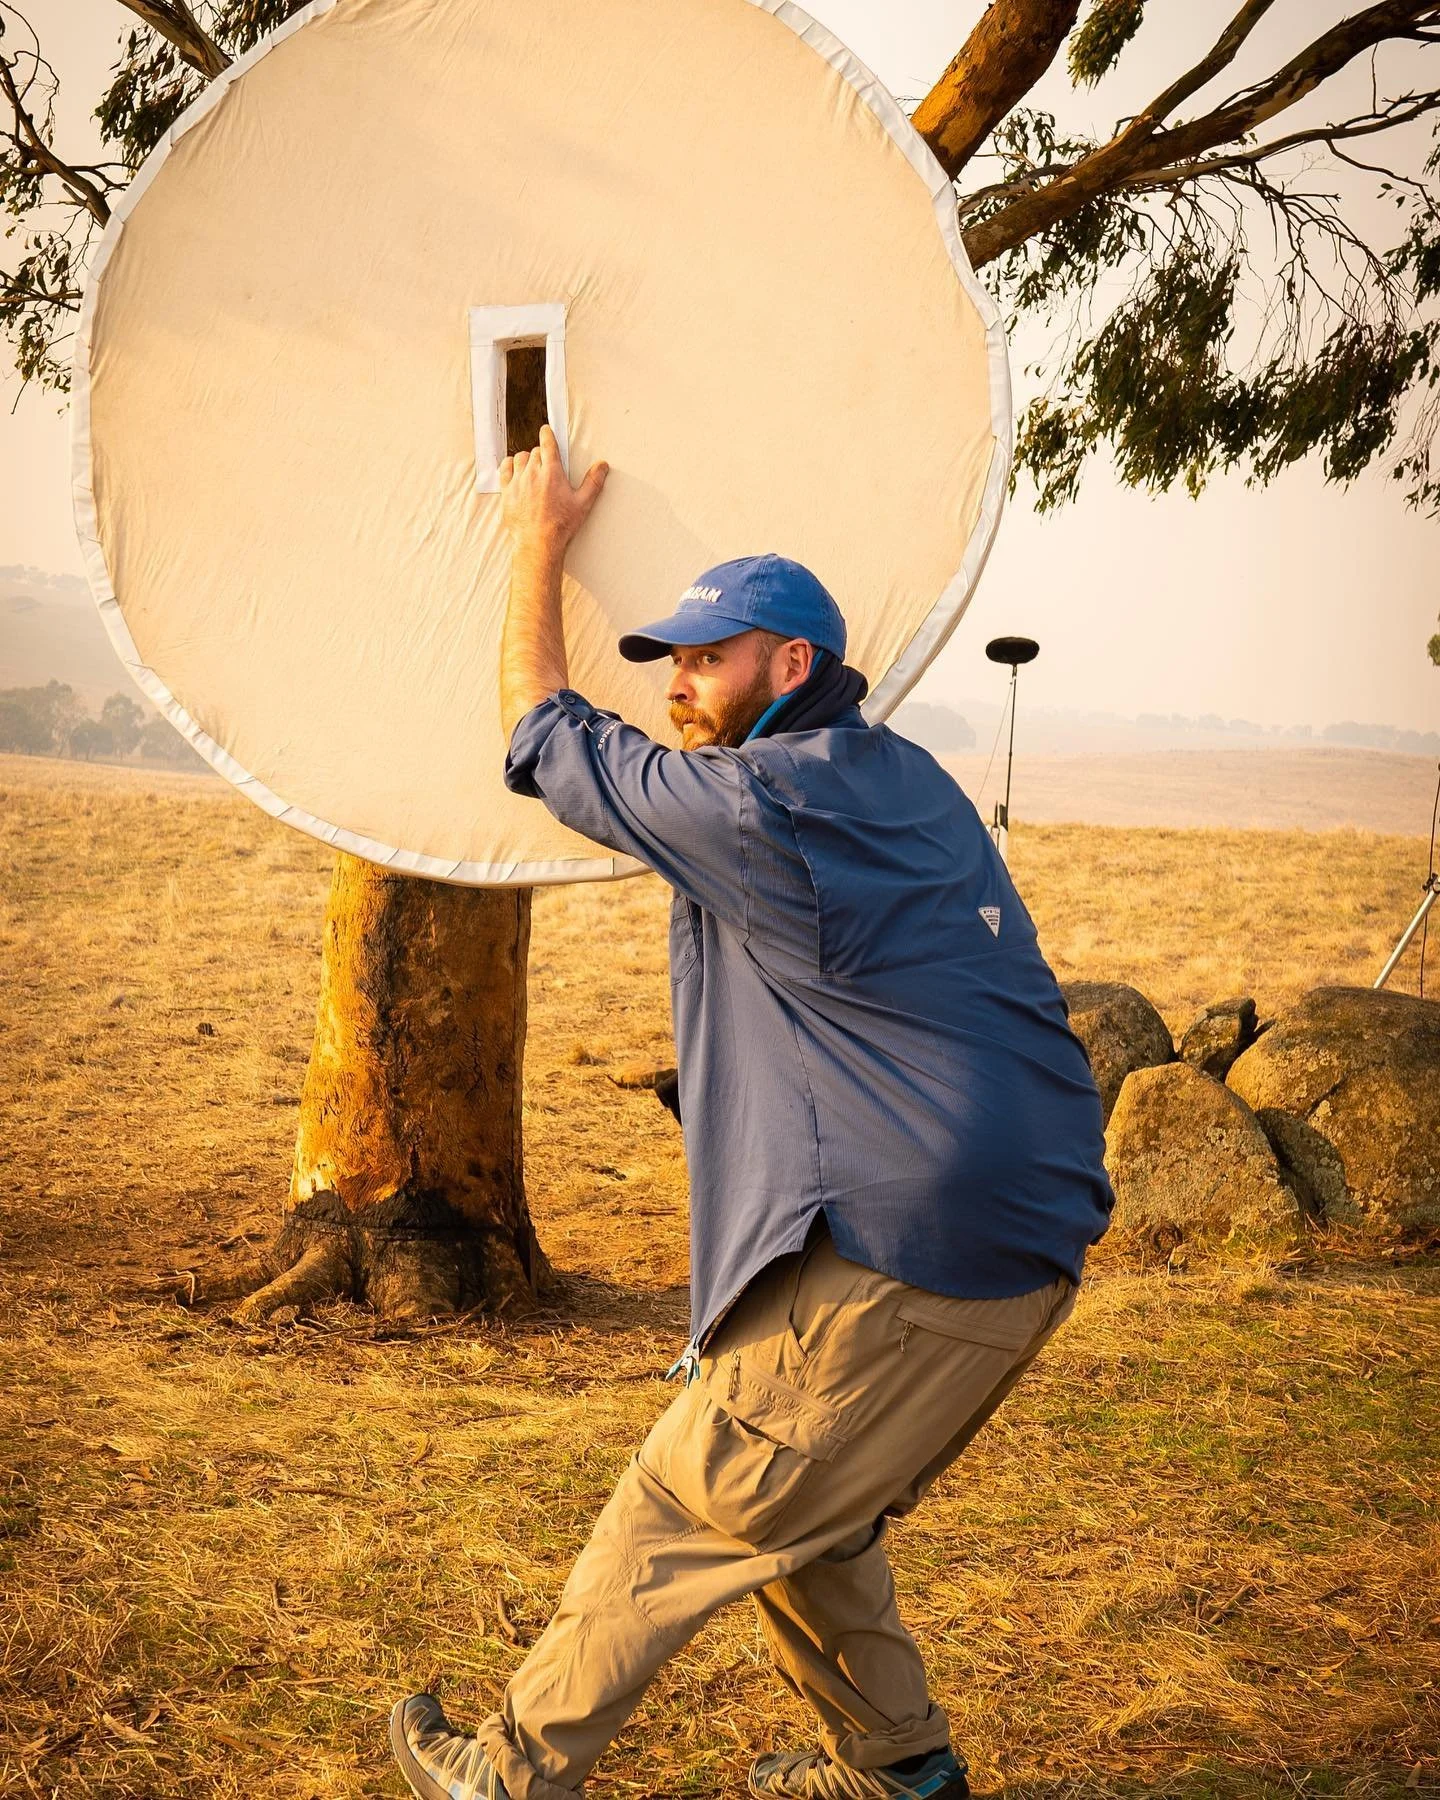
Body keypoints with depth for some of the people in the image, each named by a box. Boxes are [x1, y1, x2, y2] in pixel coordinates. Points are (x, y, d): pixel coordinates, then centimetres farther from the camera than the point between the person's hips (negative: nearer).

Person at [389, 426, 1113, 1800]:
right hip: (1029, 1251, 9)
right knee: (805, 1515, 24)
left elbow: (541, 732, 4)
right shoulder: (910, 783, 14)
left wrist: (539, 544, 16)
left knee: (675, 1520, 5)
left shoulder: (752, 805, -11)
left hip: (900, 1268, -9)